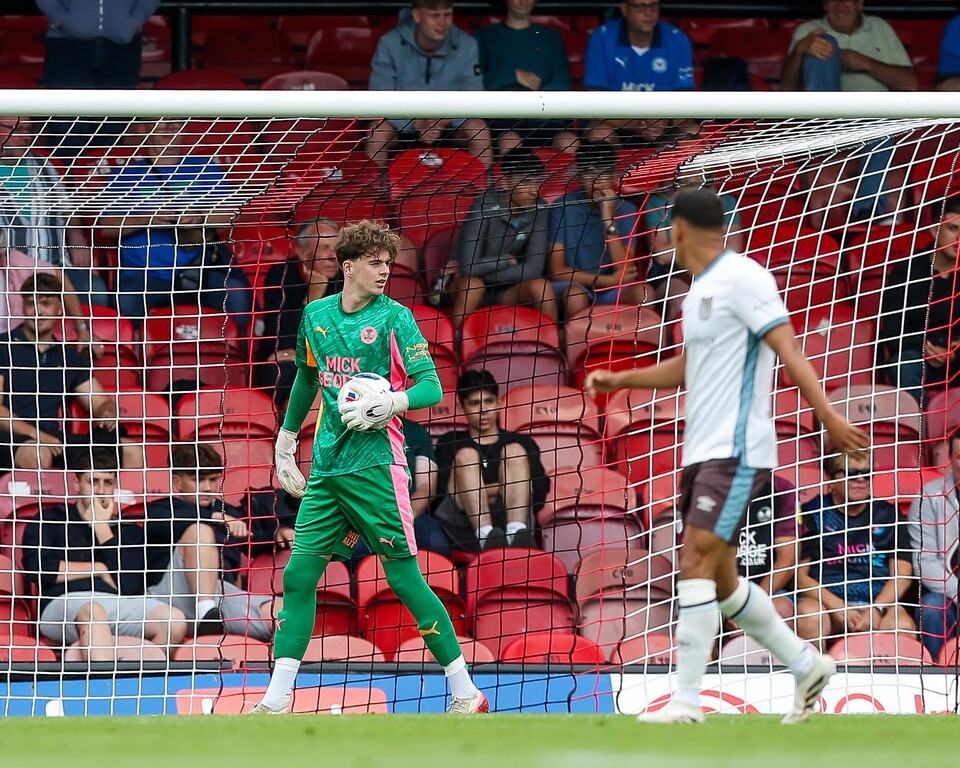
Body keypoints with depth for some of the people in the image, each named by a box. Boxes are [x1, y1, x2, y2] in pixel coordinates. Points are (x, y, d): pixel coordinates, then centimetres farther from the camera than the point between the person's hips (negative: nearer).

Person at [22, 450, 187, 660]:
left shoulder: (131, 532, 27)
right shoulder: (50, 520, 22)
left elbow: (130, 586, 7)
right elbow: (35, 568, 1)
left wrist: (102, 528, 10)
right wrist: (99, 569, 7)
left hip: (119, 604, 3)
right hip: (65, 602, -3)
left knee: (174, 621, -28)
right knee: (92, 611, -42)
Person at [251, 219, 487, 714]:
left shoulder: (394, 318, -4)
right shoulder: (316, 315, 11)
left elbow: (432, 387, -8)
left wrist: (393, 402, -26)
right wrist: (286, 439, 33)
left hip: (375, 464, -5)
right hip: (326, 468, 5)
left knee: (404, 577, -6)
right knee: (299, 574, -1)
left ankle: (466, 693, 1)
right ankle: (276, 701, 3)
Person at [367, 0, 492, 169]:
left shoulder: (467, 46, -9)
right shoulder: (390, 44, -14)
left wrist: (444, 121, -29)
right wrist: (417, 123, -32)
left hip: (449, 125, 1)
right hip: (404, 122, -1)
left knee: (479, 129, -27)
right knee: (378, 130, -31)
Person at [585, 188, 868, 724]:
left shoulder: (742, 278, -10)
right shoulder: (702, 291, 18)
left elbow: (787, 347, -16)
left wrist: (828, 415, -23)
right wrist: (620, 379, 26)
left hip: (735, 451, -10)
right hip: (704, 452, 10)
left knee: (698, 562, -16)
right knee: (719, 578, 12)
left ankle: (687, 700, -18)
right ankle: (806, 665, 25)